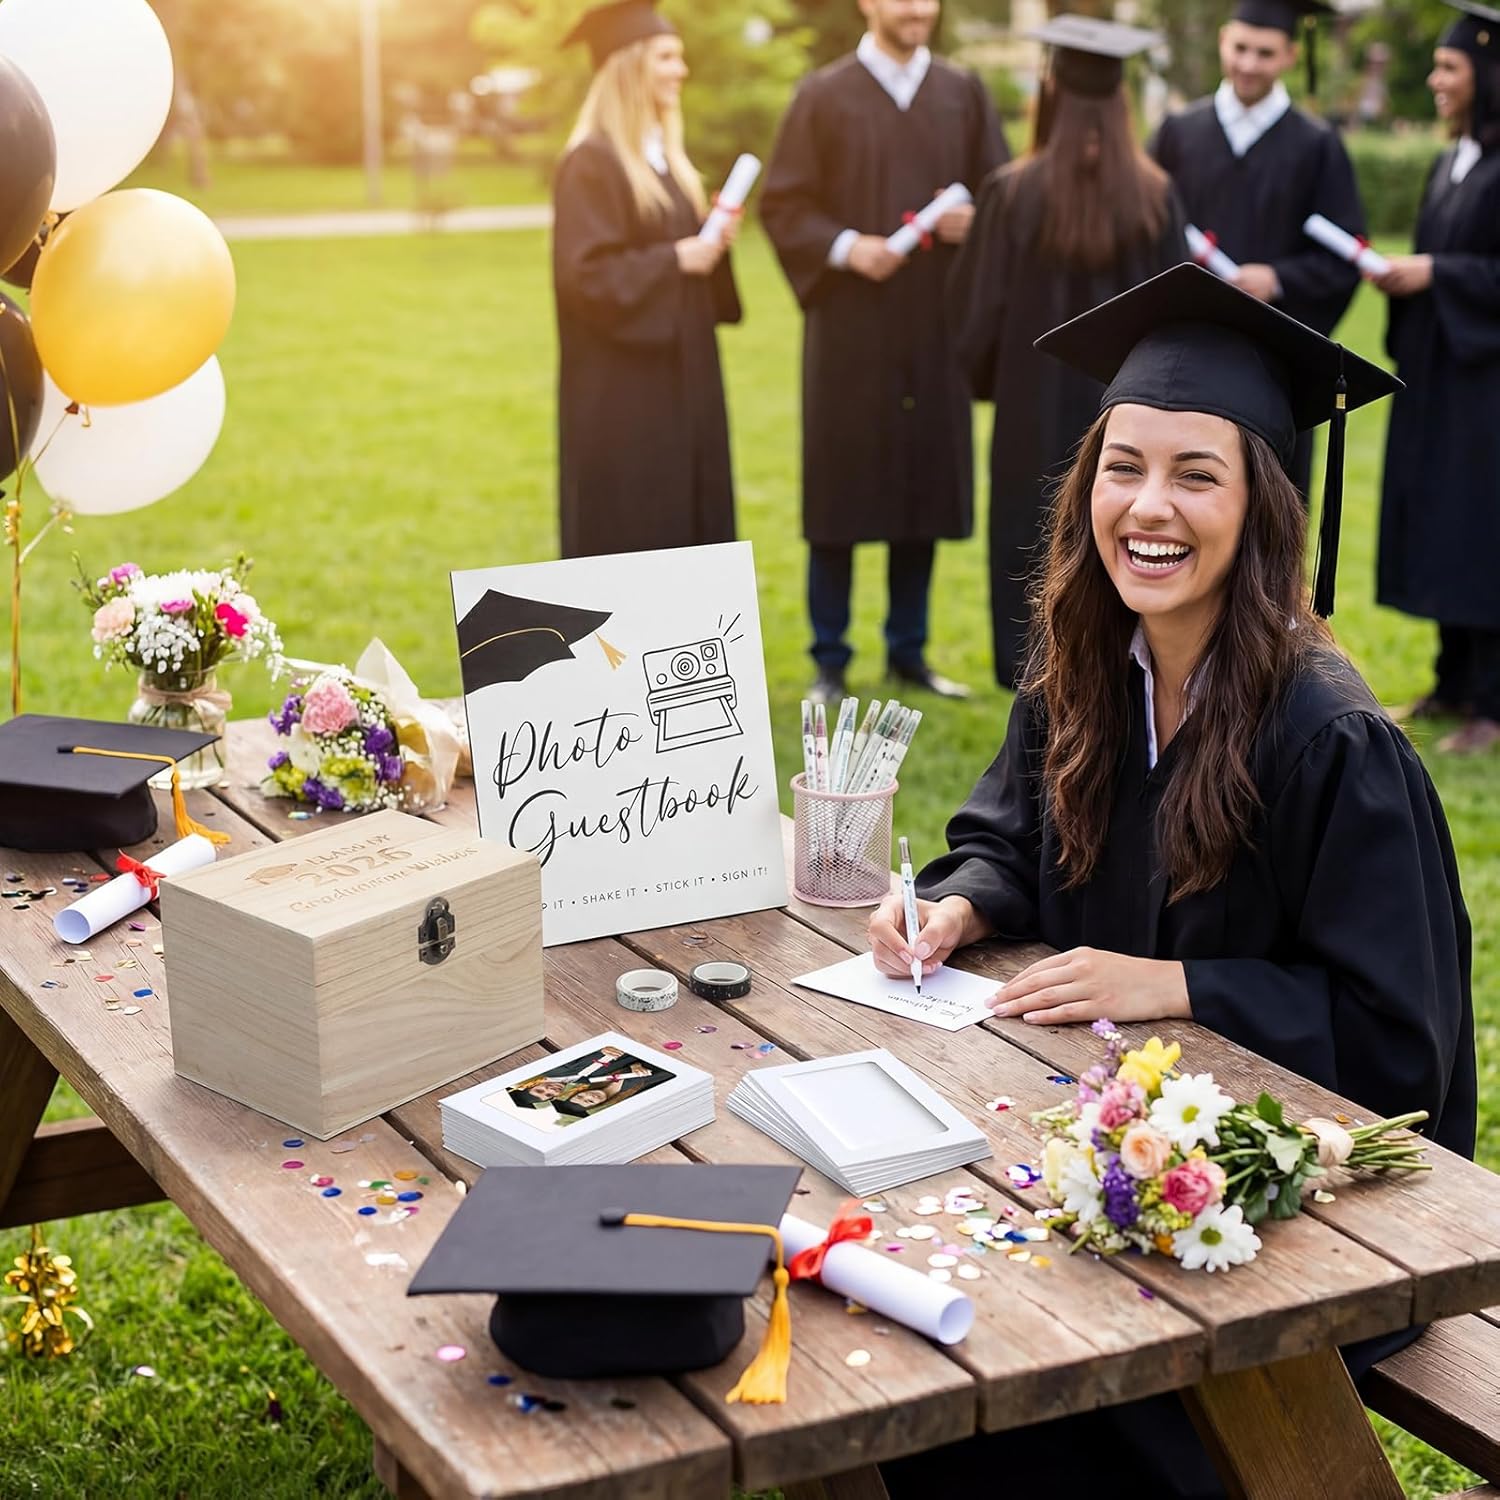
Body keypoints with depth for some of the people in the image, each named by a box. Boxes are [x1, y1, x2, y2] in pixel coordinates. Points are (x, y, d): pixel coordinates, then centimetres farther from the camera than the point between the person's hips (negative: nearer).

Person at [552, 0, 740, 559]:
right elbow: (584, 274, -21)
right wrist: (675, 260, -18)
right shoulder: (591, 164, -13)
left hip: (680, 377, 9)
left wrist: (711, 246, 1)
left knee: (684, 521, 10)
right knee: (626, 533, -4)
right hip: (622, 393, -9)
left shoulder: (666, 157, 14)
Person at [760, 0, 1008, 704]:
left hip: (934, 323, 3)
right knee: (839, 487, 1)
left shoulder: (963, 93, 8)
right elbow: (782, 204, -3)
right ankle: (829, 659, 10)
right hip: (849, 324, -3)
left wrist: (975, 219, -10)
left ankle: (908, 650, 19)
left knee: (925, 482, 7)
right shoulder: (823, 96, -1)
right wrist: (844, 248, -18)